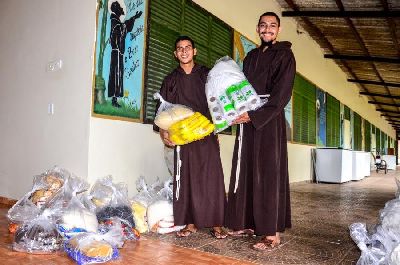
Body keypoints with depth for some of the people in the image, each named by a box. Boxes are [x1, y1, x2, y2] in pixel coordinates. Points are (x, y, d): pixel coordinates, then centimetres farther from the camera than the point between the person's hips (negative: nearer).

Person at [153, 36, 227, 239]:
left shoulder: (206, 75, 9)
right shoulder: (171, 80, 13)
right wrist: (163, 130, -6)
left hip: (207, 134, -1)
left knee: (211, 178, -4)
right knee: (186, 179, 2)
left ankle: (216, 224, 4)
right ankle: (190, 223, 12)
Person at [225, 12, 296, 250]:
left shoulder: (284, 55, 1)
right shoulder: (251, 57, 20)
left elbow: (282, 94, -10)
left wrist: (255, 115, -18)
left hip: (270, 122, -6)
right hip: (247, 121, 6)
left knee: (268, 174, -7)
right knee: (244, 172, 5)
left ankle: (273, 233, -1)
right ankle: (246, 223, 16)